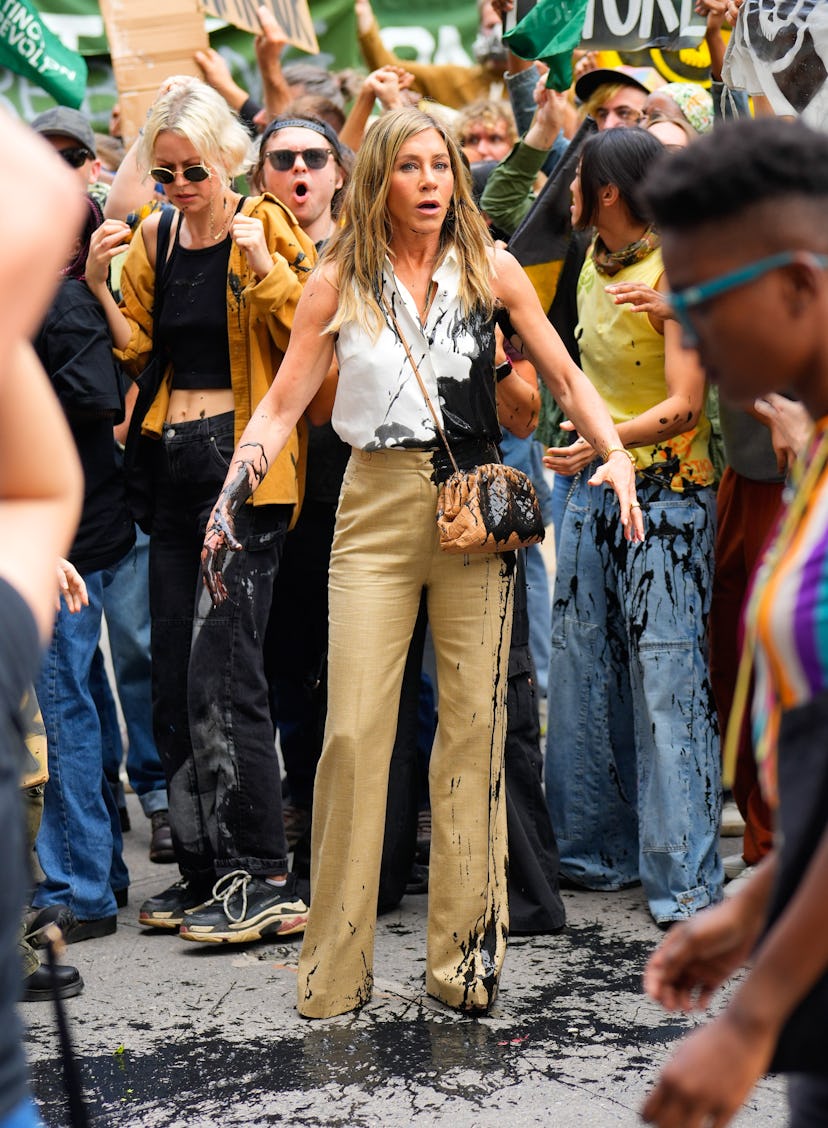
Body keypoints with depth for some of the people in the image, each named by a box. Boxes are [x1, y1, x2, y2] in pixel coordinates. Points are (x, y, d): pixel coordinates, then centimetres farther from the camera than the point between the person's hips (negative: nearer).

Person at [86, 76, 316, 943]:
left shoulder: (267, 227, -4)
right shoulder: (152, 239, 12)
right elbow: (136, 350, 13)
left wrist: (266, 269, -20)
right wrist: (100, 286, -2)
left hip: (246, 461, -6)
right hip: (174, 464, 7)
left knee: (223, 665, -13)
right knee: (173, 675, 7)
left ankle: (263, 879, -8)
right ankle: (205, 869, 16)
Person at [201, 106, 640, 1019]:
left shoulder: (490, 268, 5)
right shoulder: (339, 280, 4)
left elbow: (565, 376, 9)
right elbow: (283, 404, 3)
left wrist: (616, 457, -6)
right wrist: (231, 496, -11)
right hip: (377, 508, 0)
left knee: (474, 723, 1)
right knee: (353, 731, -5)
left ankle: (462, 956, 10)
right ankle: (335, 969, 6)